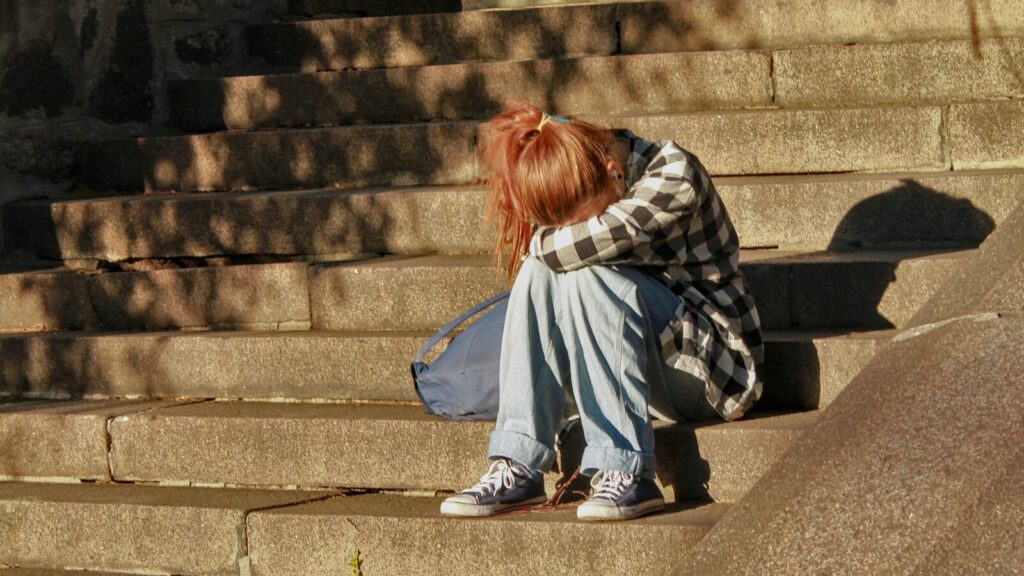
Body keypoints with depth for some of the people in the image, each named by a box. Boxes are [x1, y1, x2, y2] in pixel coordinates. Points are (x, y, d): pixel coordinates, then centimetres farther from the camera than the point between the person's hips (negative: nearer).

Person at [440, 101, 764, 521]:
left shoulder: (674, 175, -19)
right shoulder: (579, 197, 1)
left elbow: (596, 241, -30)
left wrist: (543, 243, -13)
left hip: (710, 367, -6)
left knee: (585, 274, -28)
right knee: (540, 271, -18)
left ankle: (625, 471, -32)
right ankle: (517, 469, -24)